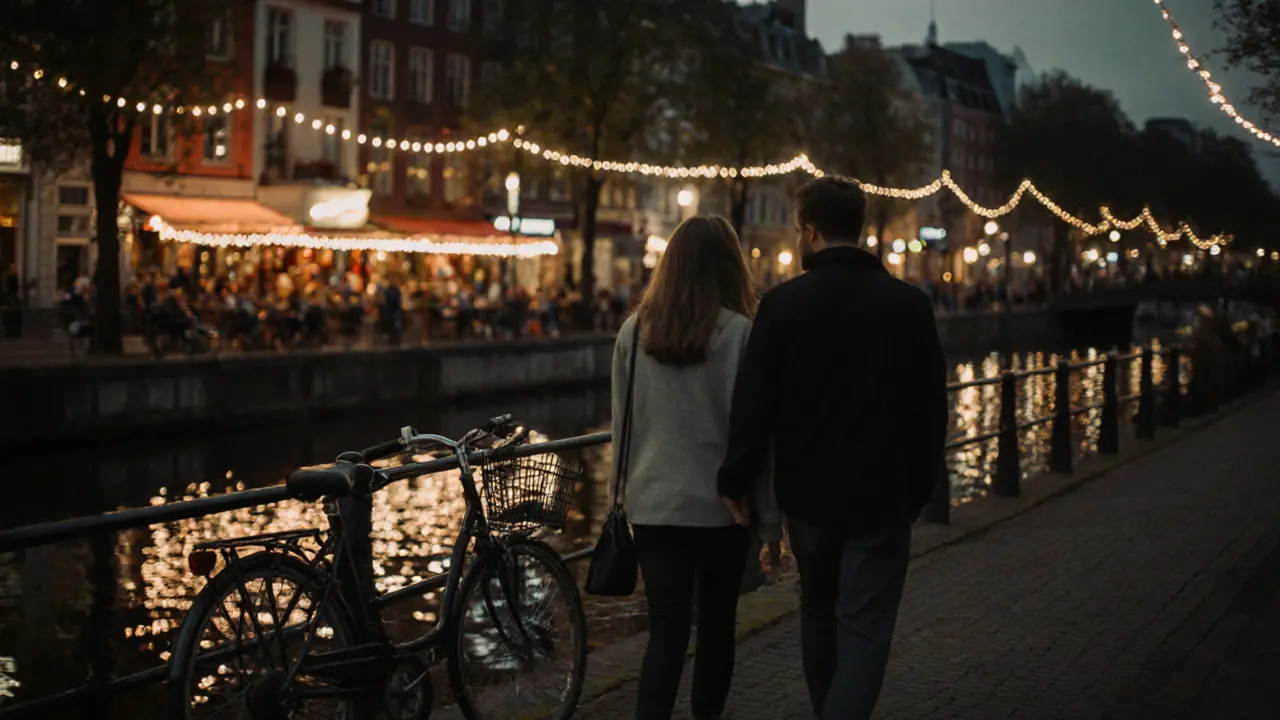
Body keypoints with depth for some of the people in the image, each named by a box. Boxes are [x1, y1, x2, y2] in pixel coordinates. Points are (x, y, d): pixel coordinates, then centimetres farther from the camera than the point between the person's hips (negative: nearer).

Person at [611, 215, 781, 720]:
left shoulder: (634, 331, 0)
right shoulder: (739, 333, -10)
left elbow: (622, 424, 8)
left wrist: (625, 493, 20)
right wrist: (771, 518, -1)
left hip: (652, 504, 2)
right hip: (720, 504, -2)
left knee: (666, 631, 1)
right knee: (716, 623, 15)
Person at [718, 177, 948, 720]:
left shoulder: (782, 303, -9)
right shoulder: (910, 304, -4)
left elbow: (753, 405, -9)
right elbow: (930, 411, 0)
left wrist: (736, 481, 2)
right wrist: (919, 490, 11)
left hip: (808, 493, 1)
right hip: (880, 497, -1)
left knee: (819, 611, 22)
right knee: (864, 631, 1)